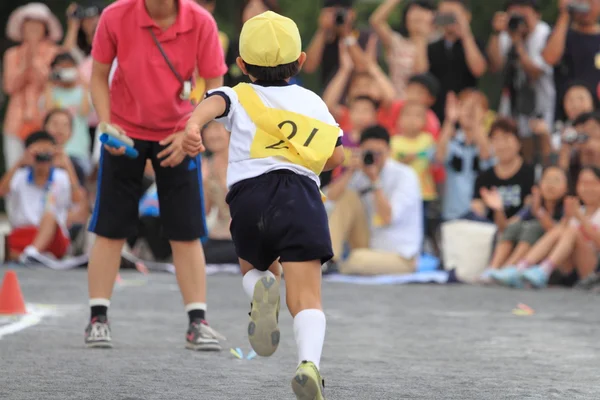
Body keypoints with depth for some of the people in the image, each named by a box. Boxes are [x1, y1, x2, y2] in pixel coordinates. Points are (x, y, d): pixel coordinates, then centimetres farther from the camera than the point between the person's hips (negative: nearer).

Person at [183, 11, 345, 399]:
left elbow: (215, 102, -6)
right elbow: (336, 155, 15)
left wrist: (194, 124, -27)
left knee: (254, 268, 29)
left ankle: (262, 289, -7)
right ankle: (310, 361, -35)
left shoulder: (239, 97, 19)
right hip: (301, 195, -1)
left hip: (249, 196, 1)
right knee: (306, 296, -7)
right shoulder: (311, 102, 22)